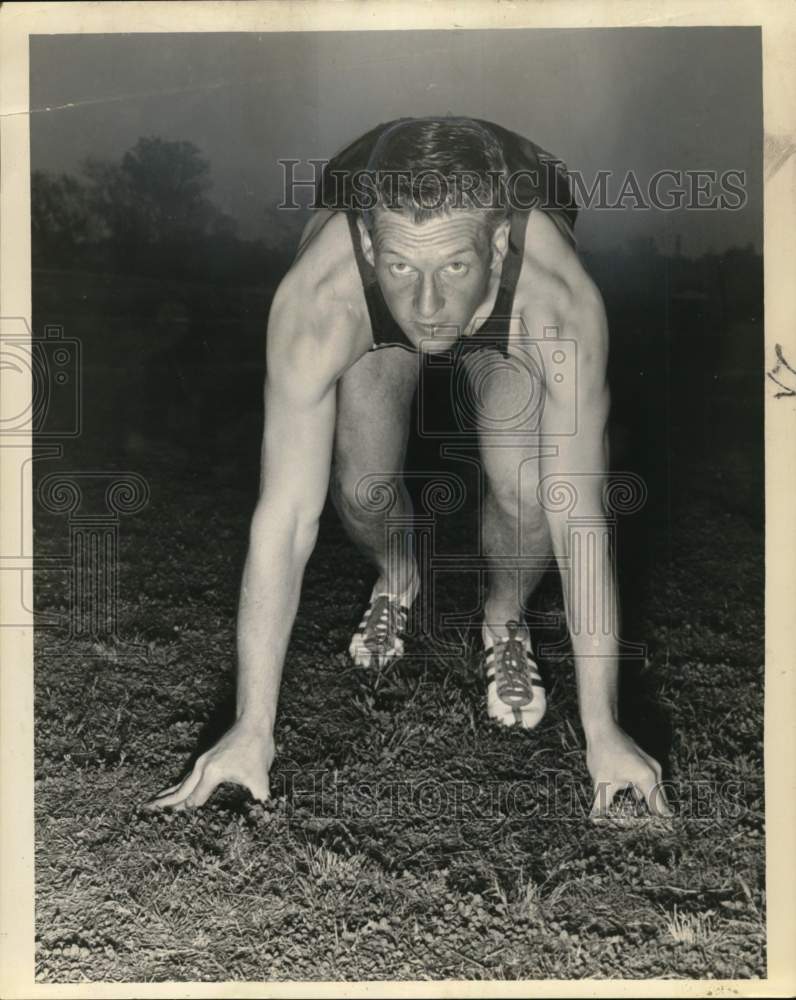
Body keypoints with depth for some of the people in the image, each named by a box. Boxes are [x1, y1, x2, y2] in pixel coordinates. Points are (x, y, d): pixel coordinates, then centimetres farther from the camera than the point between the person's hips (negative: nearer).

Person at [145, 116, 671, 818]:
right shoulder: (317, 297, -42)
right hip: (375, 326, 1)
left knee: (526, 485, -25)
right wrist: (252, 729, -34)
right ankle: (396, 578, 17)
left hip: (508, 320, 0)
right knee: (362, 479, -21)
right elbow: (285, 519, -39)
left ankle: (507, 615, 9)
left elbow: (580, 518, -37)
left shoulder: (562, 299, -43)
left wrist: (603, 732, -32)